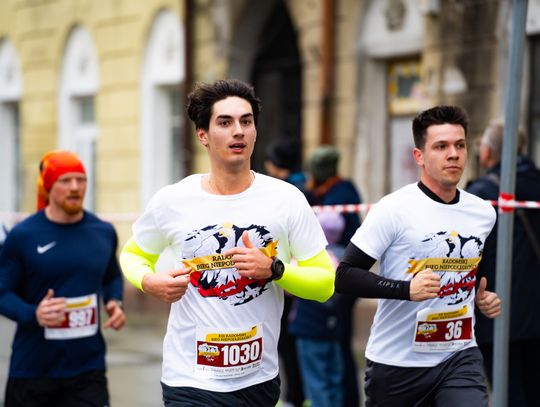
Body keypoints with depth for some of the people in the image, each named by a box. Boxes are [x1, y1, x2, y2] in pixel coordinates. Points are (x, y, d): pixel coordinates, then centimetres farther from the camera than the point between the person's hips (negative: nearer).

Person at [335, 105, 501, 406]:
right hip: (396, 361, -3)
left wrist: (483, 297, 7)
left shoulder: (484, 213, 7)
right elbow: (345, 276, -14)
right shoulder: (394, 209, -11)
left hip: (460, 357, 3)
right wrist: (407, 289, -26)